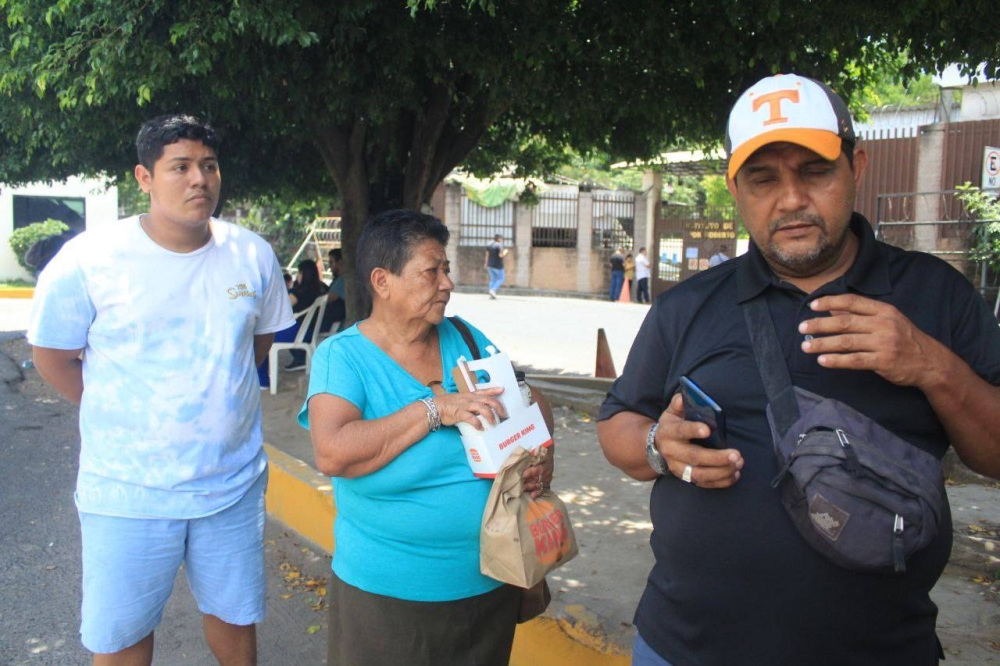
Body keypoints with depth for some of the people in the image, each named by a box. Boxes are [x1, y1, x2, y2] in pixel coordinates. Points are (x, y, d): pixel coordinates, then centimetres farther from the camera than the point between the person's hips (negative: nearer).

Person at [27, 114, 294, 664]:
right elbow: (53, 358, 0)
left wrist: (216, 399, 8)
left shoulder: (254, 256, -4)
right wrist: (124, 416, 3)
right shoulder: (87, 261, -13)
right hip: (127, 490, -2)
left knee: (236, 615, 21)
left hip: (234, 481, 3)